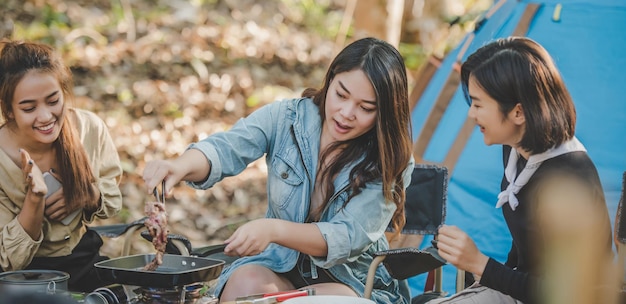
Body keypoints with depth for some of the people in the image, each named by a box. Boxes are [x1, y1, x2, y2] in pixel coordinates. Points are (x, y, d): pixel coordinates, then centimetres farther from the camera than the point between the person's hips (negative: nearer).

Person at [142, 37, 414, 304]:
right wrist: (181, 165, -47)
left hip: (353, 280, -1)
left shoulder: (390, 163, -11)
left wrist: (274, 229, -38)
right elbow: (226, 148, -22)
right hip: (278, 264, 1)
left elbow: (348, 238, -21)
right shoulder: (287, 118, -6)